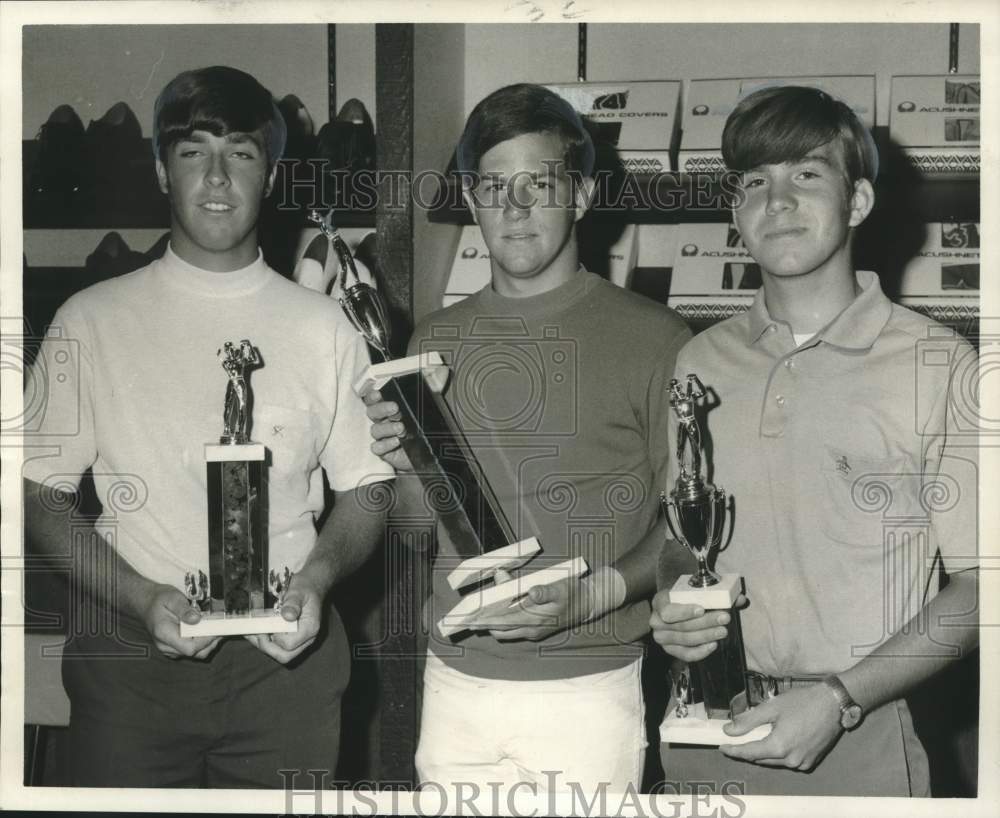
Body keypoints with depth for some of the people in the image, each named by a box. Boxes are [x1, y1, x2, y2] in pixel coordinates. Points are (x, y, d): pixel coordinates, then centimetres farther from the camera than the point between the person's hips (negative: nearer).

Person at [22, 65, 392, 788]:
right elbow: (42, 495, 2)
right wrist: (142, 598, -11)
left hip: (285, 655, 1)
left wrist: (315, 580, -12)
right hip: (129, 654, 0)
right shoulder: (90, 321, 2)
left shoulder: (324, 327, 4)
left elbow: (364, 492, 7)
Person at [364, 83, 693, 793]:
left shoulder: (652, 339, -7)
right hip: (457, 682, 4)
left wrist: (597, 594, -17)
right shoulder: (437, 340, 8)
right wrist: (409, 466, -6)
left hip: (588, 689, -3)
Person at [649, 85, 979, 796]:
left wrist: (840, 698, -16)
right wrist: (668, 611, -5)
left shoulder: (938, 365, -9)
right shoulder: (698, 364, 4)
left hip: (857, 743, -3)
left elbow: (977, 584, -7)